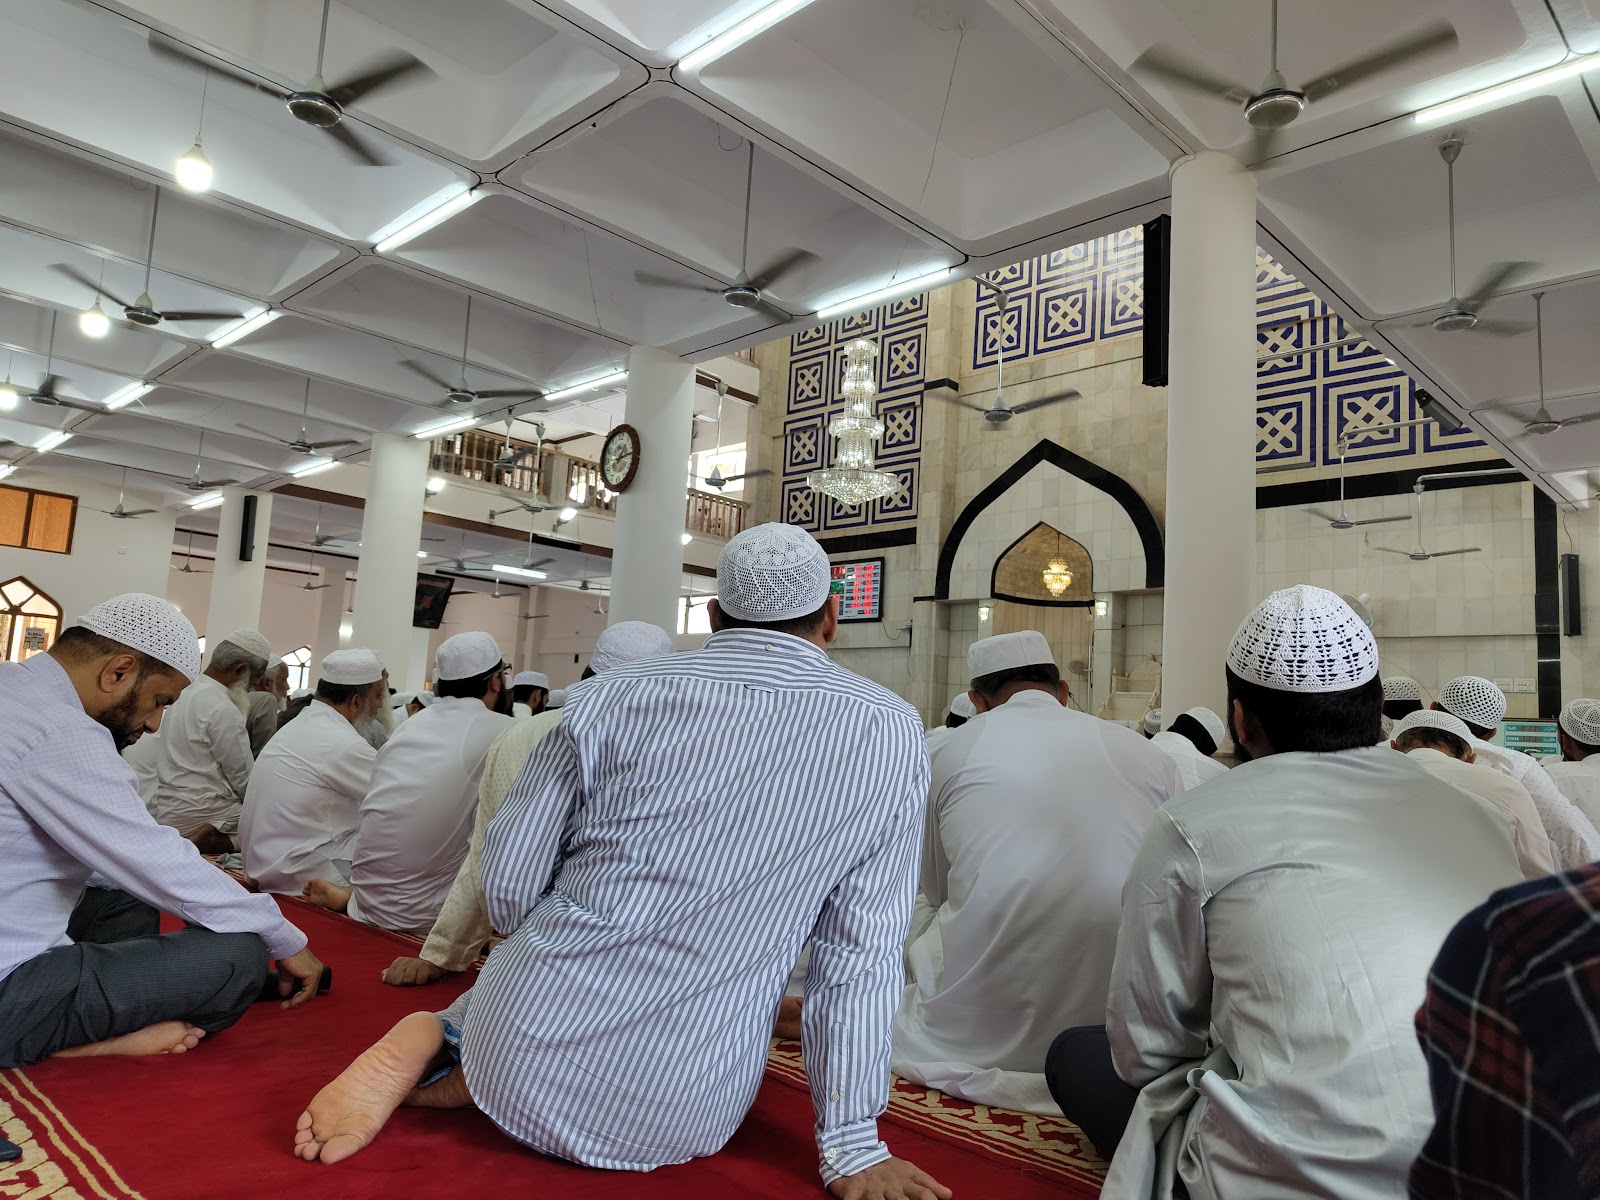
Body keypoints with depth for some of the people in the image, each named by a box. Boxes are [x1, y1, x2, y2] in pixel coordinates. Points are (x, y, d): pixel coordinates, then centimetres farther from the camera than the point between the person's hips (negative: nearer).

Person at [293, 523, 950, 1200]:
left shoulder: (610, 697, -5)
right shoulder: (891, 734, -7)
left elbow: (508, 886, -1)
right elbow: (861, 954, -6)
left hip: (534, 1039, 2)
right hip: (680, 1117, -1)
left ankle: (431, 1040, 3)